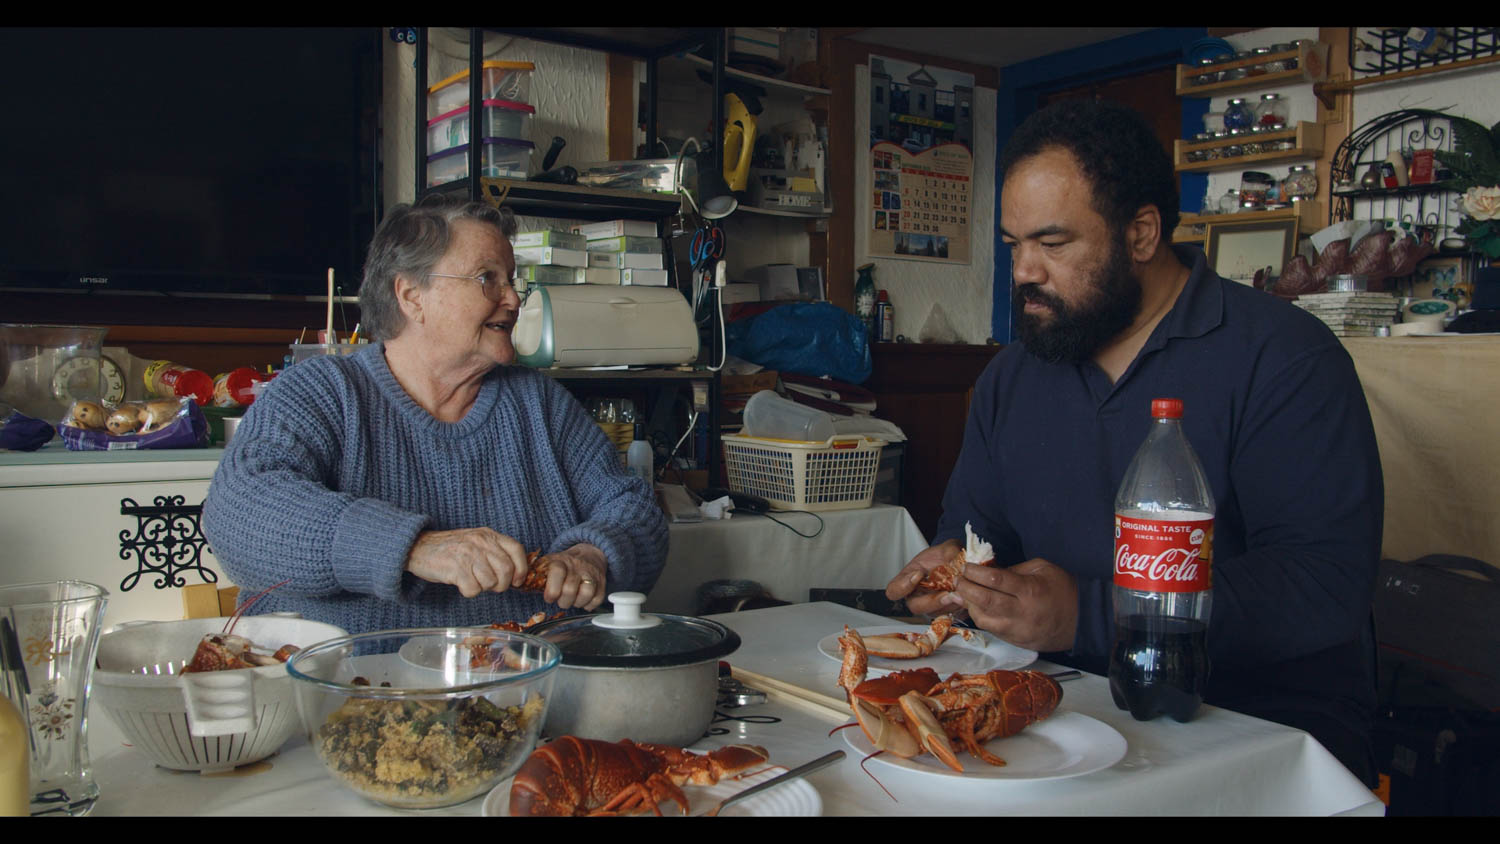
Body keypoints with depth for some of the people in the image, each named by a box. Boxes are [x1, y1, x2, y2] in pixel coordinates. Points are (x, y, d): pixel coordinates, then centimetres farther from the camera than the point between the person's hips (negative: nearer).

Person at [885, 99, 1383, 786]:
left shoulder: (1281, 356, -9)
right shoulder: (1009, 378, 11)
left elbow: (1328, 581, -18)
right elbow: (974, 518, 21)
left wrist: (1089, 616, -25)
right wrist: (957, 559, -5)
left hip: (1266, 725, -5)